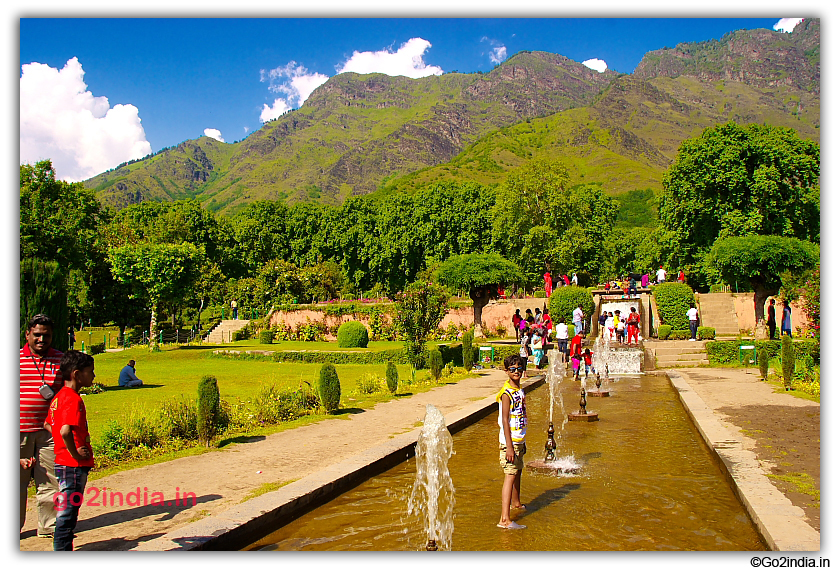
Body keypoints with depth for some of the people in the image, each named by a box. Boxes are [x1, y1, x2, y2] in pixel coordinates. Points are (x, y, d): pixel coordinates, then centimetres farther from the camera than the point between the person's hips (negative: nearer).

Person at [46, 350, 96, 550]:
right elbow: (65, 431, -33)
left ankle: (63, 548, 28)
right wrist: (75, 453, -20)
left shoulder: (60, 396, 11)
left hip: (63, 463, 10)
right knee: (67, 513, -1)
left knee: (67, 514, 18)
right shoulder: (73, 399, -20)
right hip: (74, 466, -10)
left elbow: (47, 424, 23)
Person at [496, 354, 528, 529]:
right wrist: (509, 447, -24)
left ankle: (516, 503, 44)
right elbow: (505, 420, -21)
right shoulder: (506, 393, -17)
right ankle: (505, 519, -12)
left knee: (518, 471, 22)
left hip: (519, 440, 9)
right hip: (510, 441, -9)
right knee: (510, 475, -11)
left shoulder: (520, 391, 10)